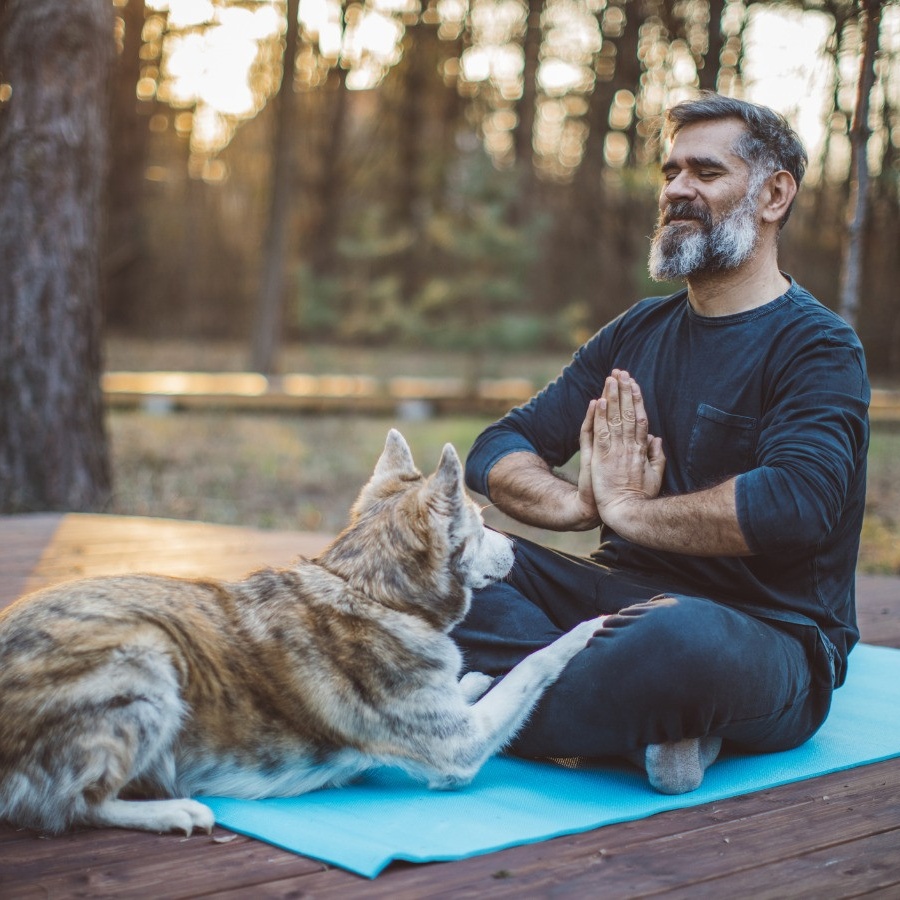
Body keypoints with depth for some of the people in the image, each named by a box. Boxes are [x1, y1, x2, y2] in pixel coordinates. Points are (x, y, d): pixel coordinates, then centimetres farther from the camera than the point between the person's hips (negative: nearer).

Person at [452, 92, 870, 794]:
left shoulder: (820, 348, -6)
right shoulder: (637, 333, 15)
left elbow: (791, 506, -26)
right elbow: (499, 451, 10)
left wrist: (627, 508, -12)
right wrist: (584, 503, -13)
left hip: (765, 631, -7)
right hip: (621, 597, 7)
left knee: (686, 638, -42)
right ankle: (650, 723, -26)